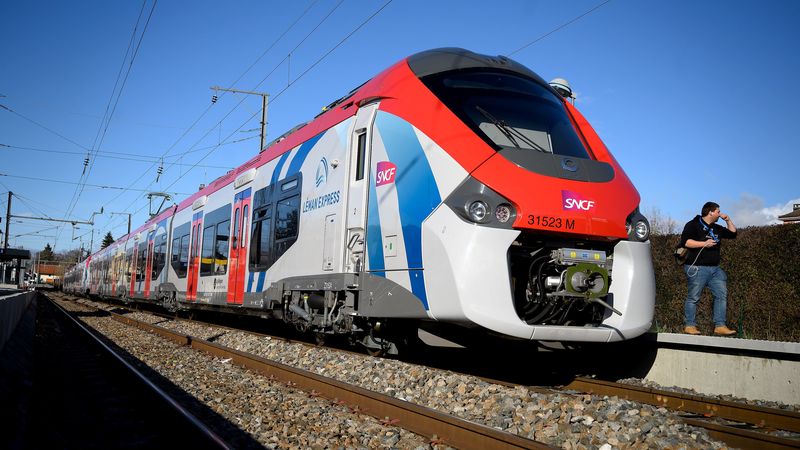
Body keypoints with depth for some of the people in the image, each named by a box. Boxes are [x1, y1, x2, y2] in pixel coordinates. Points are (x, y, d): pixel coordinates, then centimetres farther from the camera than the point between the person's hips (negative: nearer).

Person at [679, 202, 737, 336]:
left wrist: (728, 220, 18)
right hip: (697, 268, -8)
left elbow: (733, 234, 30)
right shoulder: (693, 225, -3)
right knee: (693, 297, -6)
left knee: (722, 295, 0)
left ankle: (720, 326, 1)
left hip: (715, 269, 8)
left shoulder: (716, 228, 21)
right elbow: (685, 241, -15)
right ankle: (689, 325, -2)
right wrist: (704, 243, -17)